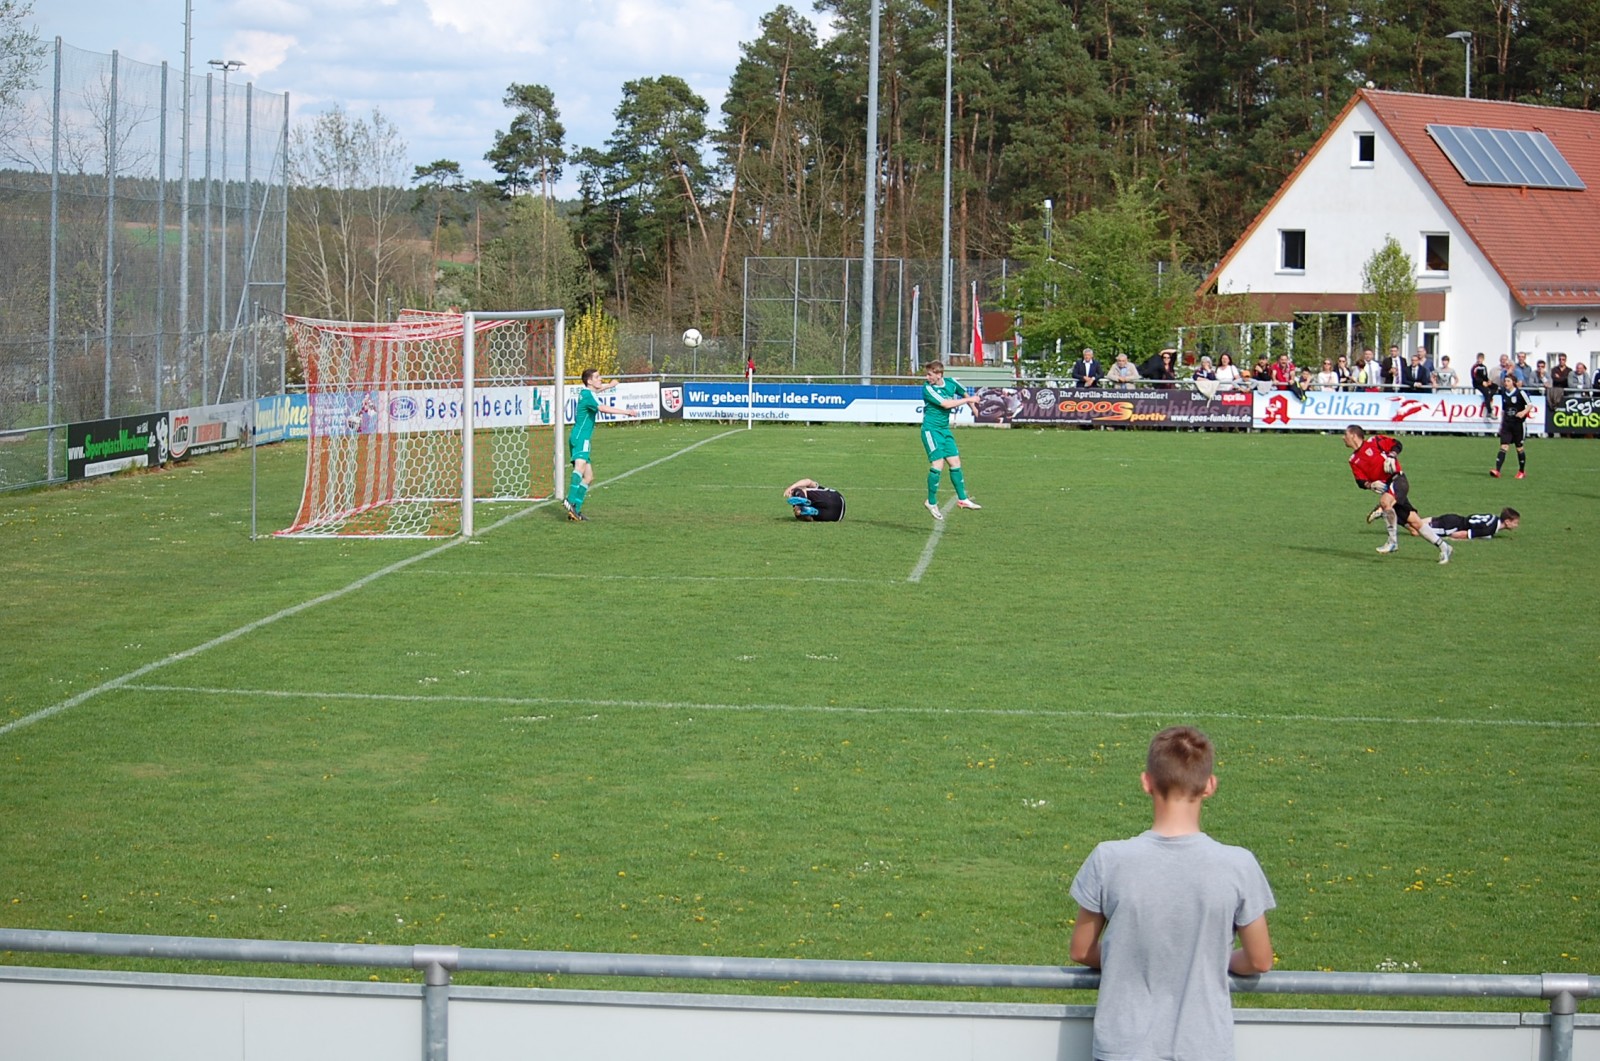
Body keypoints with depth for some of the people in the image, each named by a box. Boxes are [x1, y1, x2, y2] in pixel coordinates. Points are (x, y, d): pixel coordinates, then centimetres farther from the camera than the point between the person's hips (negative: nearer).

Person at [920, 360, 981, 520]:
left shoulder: (951, 383, 1)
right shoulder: (927, 388, -17)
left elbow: (964, 393, 23)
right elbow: (946, 404, -24)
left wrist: (973, 406, 27)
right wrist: (968, 399, -16)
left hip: (945, 429, 6)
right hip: (931, 429, -6)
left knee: (955, 463, 6)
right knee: (938, 464, -13)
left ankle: (962, 499, 16)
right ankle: (932, 502, -2)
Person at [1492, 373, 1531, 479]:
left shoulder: (1520, 393, -8)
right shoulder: (1504, 394, 8)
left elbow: (1530, 405, -5)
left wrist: (1523, 412, -24)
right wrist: (1501, 424, 18)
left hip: (1519, 423, -4)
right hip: (1507, 424, 4)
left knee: (1519, 448, 6)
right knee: (1503, 447, -9)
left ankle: (1522, 471, 23)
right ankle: (1497, 471, -19)